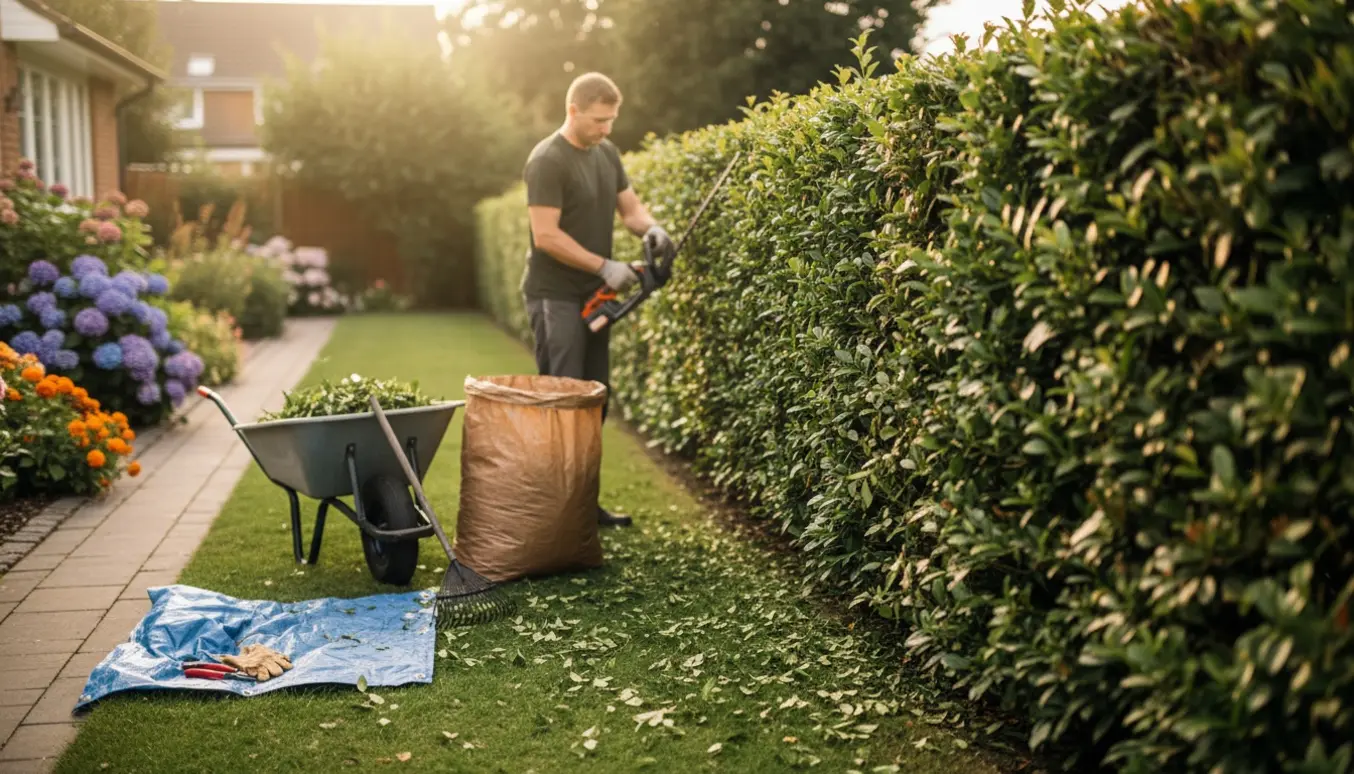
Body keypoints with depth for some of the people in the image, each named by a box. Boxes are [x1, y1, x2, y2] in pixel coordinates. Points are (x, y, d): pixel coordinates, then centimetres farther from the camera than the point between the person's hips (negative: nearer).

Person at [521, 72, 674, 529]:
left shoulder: (606, 153, 11)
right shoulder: (548, 160, -14)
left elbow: (630, 206, 16)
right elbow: (547, 235, -20)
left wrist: (650, 228, -7)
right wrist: (605, 267, -19)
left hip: (592, 295, 8)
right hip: (555, 297, -8)